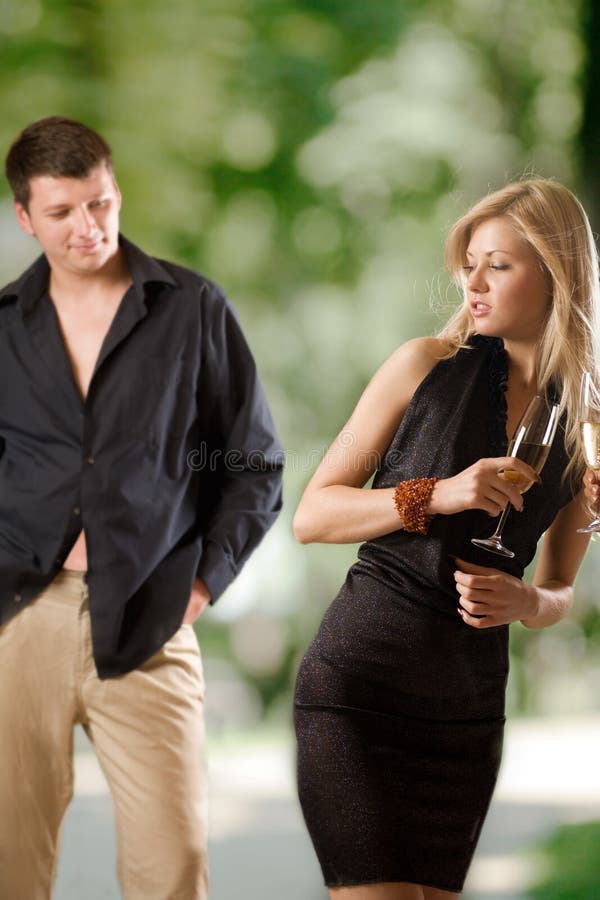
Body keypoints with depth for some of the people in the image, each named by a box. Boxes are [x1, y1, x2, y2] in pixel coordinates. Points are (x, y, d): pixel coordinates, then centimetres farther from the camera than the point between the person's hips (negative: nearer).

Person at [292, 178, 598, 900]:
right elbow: (311, 516, -2)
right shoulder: (429, 366, -2)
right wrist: (435, 495, -16)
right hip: (358, 683, -3)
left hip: (468, 710, 3)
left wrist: (527, 602, -7)